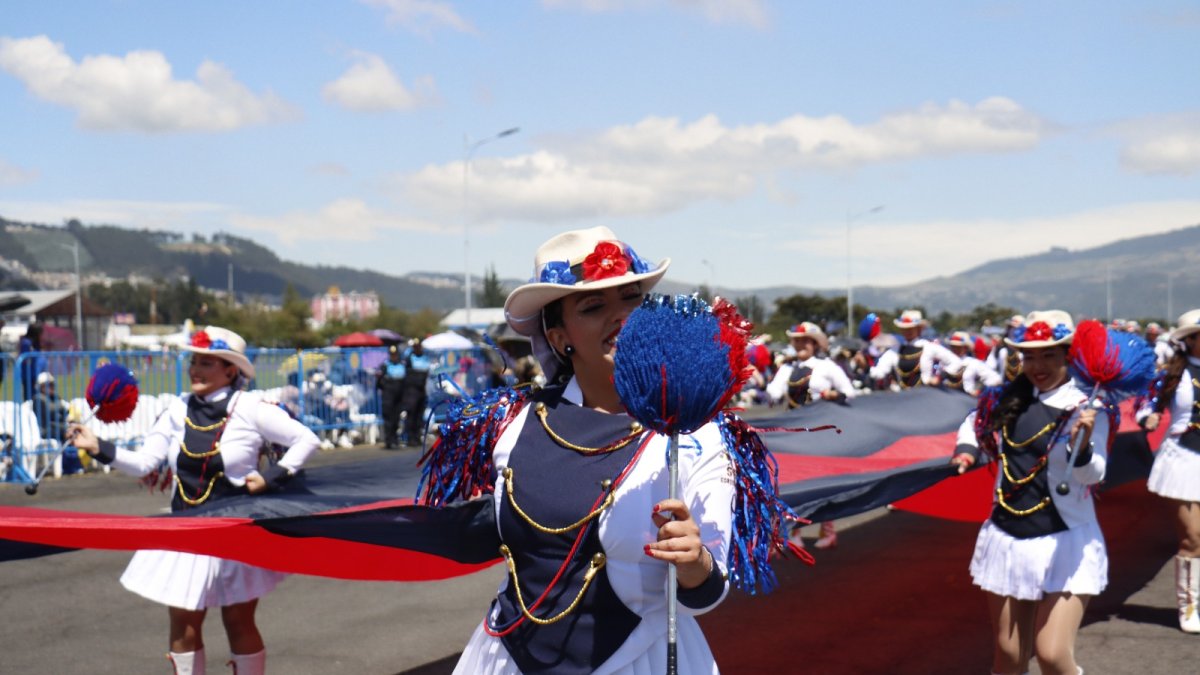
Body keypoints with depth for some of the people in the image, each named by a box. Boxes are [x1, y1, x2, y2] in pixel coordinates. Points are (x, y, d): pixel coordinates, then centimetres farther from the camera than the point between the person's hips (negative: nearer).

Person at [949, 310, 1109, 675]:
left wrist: (1082, 446, -43)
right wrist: (966, 450, 4)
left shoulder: (1085, 405, -12)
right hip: (1007, 536, 5)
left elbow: (1092, 474, -23)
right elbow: (974, 422, 24)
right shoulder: (1010, 398, 4)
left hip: (1065, 541, -5)